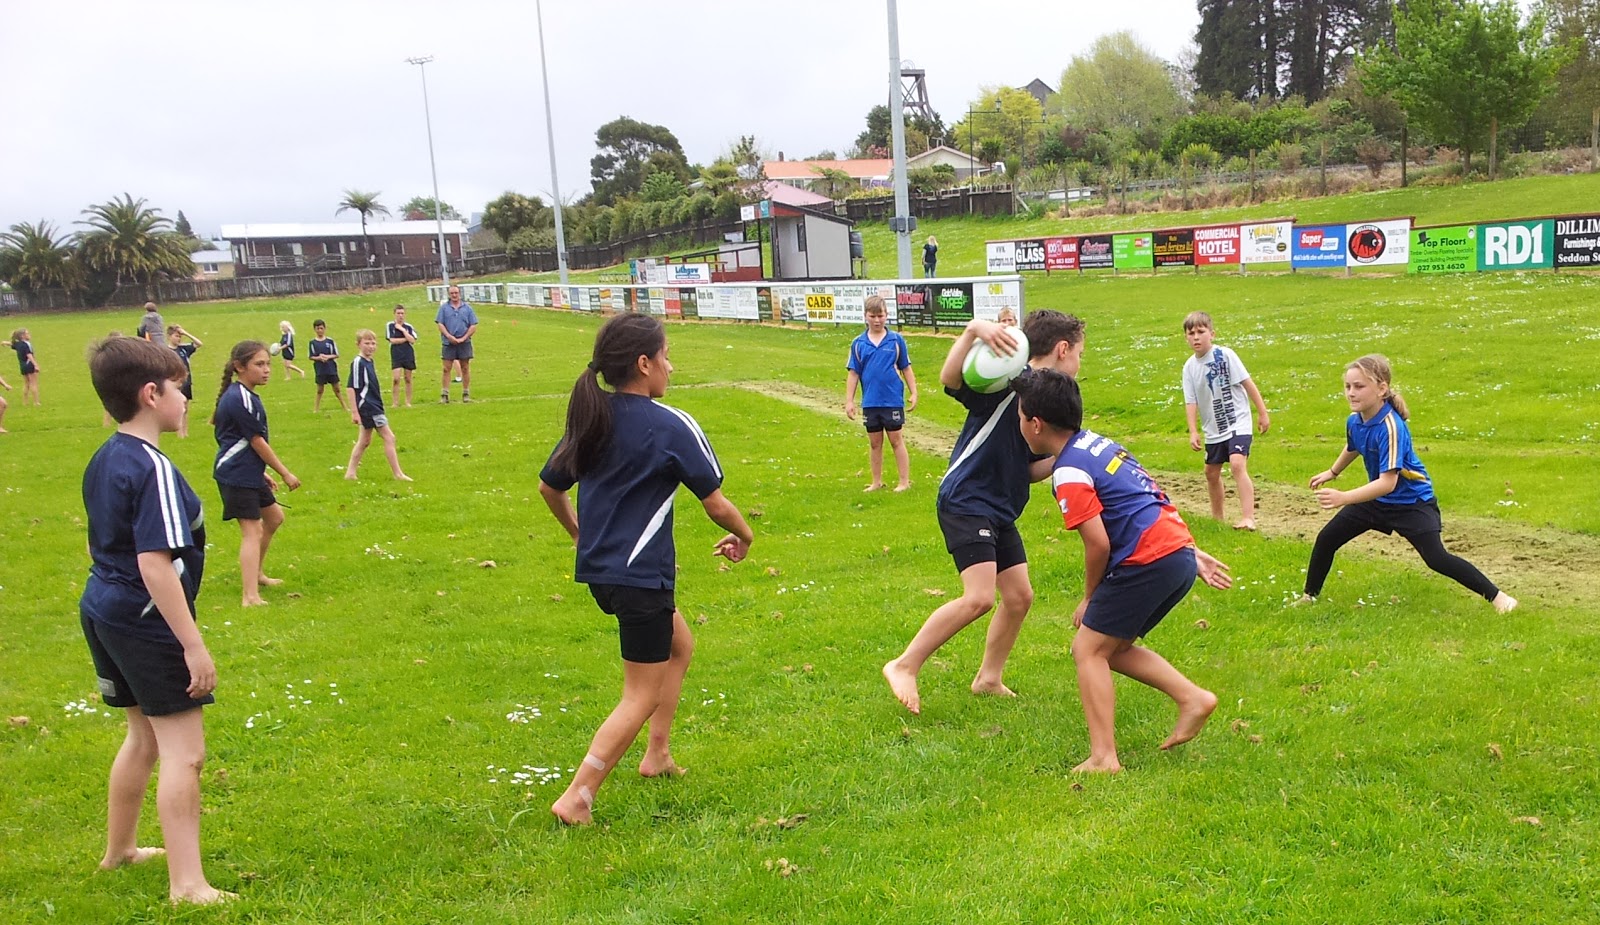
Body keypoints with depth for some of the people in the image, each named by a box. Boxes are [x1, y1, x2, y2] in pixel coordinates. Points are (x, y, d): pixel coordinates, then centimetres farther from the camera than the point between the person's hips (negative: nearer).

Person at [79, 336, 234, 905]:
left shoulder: (102, 461, 8)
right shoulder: (153, 468, -21)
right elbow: (155, 564, -26)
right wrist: (193, 644, -24)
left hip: (103, 610, 10)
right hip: (147, 622, -10)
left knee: (144, 737, 24)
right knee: (183, 752, -3)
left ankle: (119, 850, 40)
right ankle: (187, 885, 0)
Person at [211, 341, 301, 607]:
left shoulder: (239, 395, 12)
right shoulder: (242, 399, -19)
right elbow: (257, 442, -17)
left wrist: (263, 473, 21)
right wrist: (285, 473, -9)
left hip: (249, 473, 10)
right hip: (237, 477, -10)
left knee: (274, 516, 22)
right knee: (251, 531, -12)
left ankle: (257, 573, 37)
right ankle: (251, 597, -15)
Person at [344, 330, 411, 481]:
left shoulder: (369, 362, 11)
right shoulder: (358, 363, -15)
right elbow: (352, 388, -17)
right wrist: (354, 412, -19)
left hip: (374, 406, 9)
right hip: (367, 406, -9)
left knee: (364, 440, 15)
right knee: (388, 437, -6)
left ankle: (350, 472, 21)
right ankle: (398, 473, -1)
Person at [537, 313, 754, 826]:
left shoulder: (591, 417, 5)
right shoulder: (672, 426, -15)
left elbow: (550, 486, 15)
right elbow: (715, 502, -9)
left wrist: (580, 533, 32)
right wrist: (743, 537, 10)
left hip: (597, 568, 8)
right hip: (640, 576, -8)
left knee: (679, 645, 27)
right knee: (643, 697, 4)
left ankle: (657, 754, 33)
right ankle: (577, 798, 0)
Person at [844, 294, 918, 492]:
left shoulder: (896, 340, -2)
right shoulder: (858, 343, 1)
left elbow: (906, 369, 4)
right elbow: (853, 373, 4)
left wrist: (913, 393, 1)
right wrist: (849, 401, 1)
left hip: (893, 401, -2)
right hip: (870, 402, 2)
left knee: (896, 440, 4)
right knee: (875, 443, 12)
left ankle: (905, 481, 10)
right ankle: (877, 482, 23)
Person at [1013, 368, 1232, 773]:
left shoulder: (1068, 473, -11)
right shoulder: (1099, 442, 18)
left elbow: (1098, 544, -15)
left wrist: (1089, 598, 1)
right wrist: (1193, 553, 26)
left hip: (1148, 561, -9)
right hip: (1180, 552, 9)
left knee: (1088, 648, 0)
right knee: (1114, 647, 20)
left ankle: (1103, 758, -5)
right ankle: (1193, 697, 9)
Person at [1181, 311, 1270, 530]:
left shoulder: (1225, 355, -13)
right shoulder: (1190, 367, -2)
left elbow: (1247, 383, -8)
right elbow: (1191, 401, -1)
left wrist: (1262, 413, -6)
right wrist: (1193, 431, -10)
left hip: (1238, 423, -5)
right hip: (1213, 429, 6)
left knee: (1237, 464, -24)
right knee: (1211, 472, 15)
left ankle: (1248, 518, -26)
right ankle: (1217, 518, 35)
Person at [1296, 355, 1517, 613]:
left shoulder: (1390, 427, -32)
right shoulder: (1354, 421, -9)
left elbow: (1388, 483, -38)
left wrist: (1343, 498, -46)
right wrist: (1332, 473, 34)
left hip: (1411, 500, -7)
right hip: (1376, 498, 7)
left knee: (1436, 559, -16)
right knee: (1326, 539, 5)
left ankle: (1497, 596, -1)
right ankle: (1309, 596, 23)